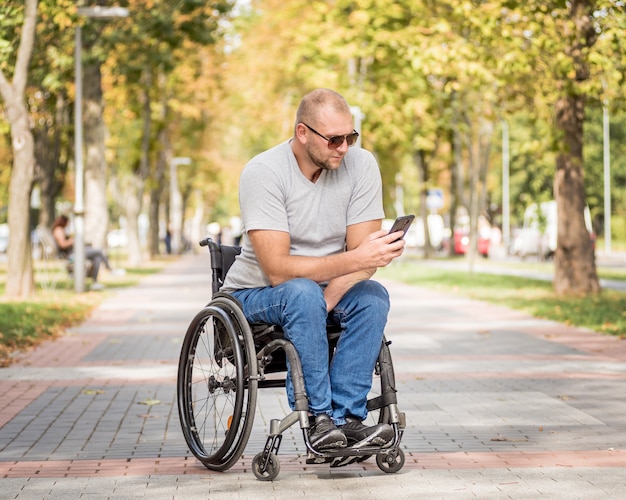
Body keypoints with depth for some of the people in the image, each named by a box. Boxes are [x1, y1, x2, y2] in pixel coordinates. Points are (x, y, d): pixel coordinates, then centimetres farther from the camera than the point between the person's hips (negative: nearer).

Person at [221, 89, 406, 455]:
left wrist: (328, 298, -30)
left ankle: (345, 416, -28)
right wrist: (355, 259, -39)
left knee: (373, 297, -27)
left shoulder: (361, 165, -9)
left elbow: (365, 258, -12)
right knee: (303, 293, -36)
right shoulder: (263, 173, -21)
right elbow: (278, 269, -29)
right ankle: (318, 417, -29)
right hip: (257, 294, -4)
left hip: (320, 293, 4)